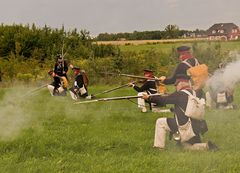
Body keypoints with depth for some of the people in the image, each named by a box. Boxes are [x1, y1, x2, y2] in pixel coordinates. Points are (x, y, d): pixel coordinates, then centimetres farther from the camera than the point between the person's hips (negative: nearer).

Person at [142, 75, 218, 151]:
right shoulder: (194, 93, 11)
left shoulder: (180, 94, -12)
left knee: (160, 122, 2)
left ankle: (159, 147, 3)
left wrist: (148, 97, 3)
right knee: (188, 147, 27)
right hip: (196, 129, 8)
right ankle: (207, 146, 3)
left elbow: (164, 99, -8)